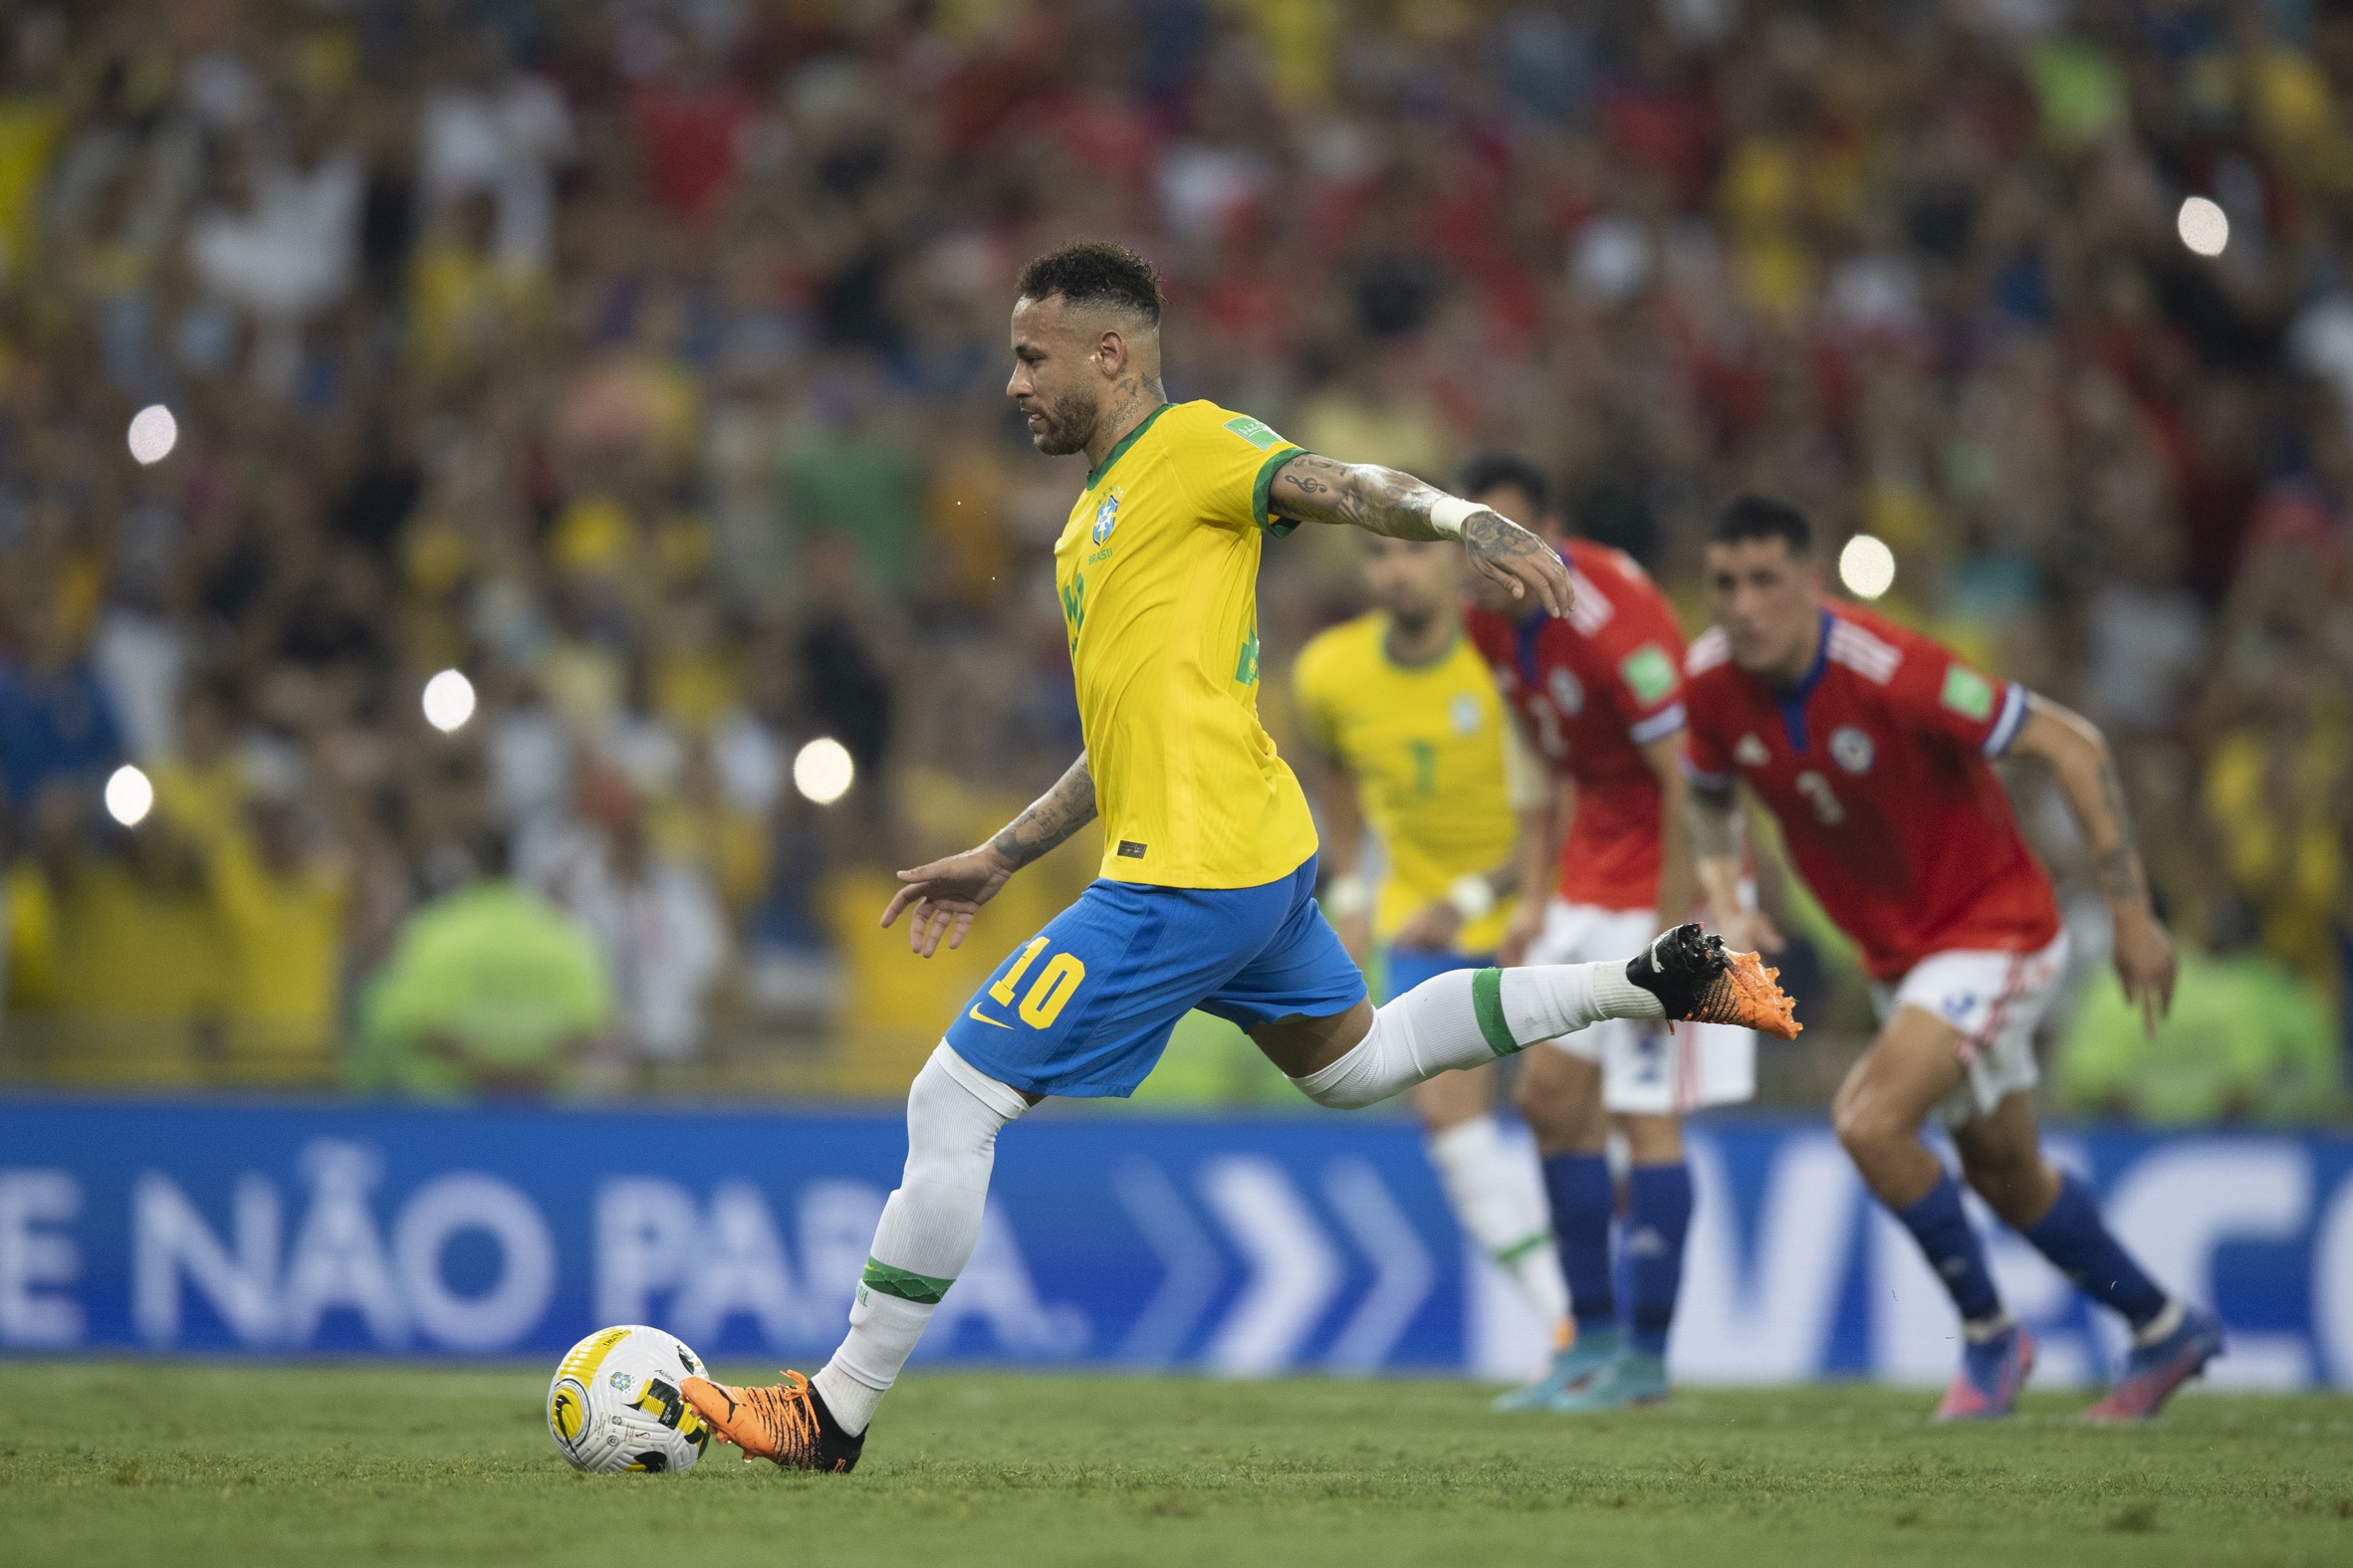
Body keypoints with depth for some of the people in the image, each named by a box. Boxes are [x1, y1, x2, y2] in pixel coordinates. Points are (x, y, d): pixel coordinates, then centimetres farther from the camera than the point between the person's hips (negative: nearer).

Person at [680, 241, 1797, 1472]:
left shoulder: (1192, 447, -7)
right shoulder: (1097, 513, 20)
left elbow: (1345, 489, -23)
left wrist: (1476, 530, -41)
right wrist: (997, 860, 28)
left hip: (1187, 879, -10)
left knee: (952, 1103, -8)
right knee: (1353, 1063, 28)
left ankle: (834, 1414, -2)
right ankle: (1655, 982, 25)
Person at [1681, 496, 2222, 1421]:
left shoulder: (1889, 673, -30)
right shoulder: (1713, 683, -12)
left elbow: (2072, 747, -22)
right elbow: (1707, 797, 11)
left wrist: (2132, 912, -20)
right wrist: (1723, 902, -9)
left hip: (1993, 929, -7)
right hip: (1898, 953, 7)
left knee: (1870, 1122, -22)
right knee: (2006, 1177, 17)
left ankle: (1990, 1336, -1)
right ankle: (2165, 1328, 37)